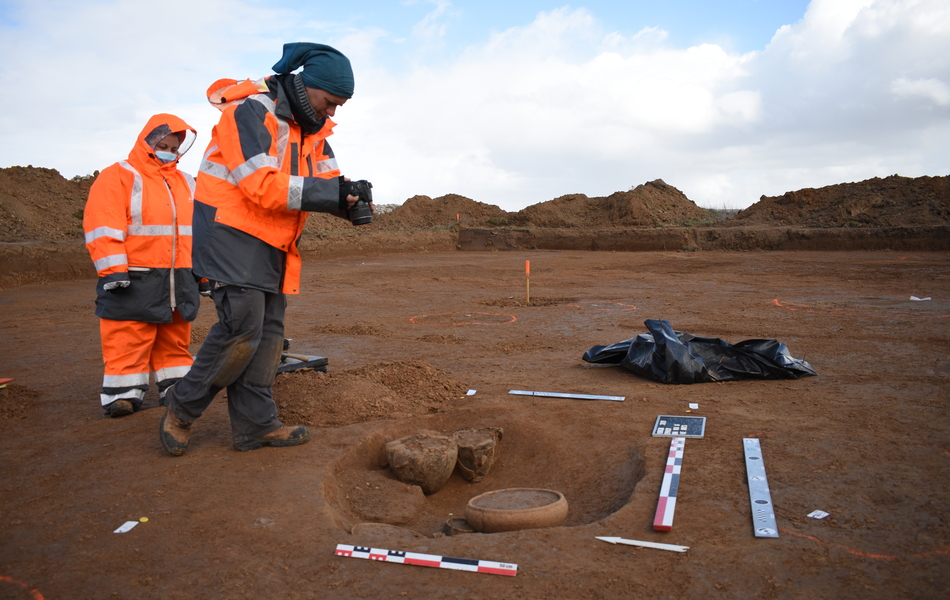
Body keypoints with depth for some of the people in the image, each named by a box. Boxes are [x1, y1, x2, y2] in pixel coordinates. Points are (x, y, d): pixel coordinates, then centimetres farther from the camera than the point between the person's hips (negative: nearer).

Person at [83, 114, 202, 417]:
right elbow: (103, 227, -11)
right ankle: (123, 393, 3)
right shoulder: (119, 176, -2)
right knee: (127, 343, -4)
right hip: (135, 280, -6)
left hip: (179, 279, 6)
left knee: (175, 340, 11)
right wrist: (114, 270, -18)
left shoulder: (185, 182, 18)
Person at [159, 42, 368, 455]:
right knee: (242, 327, -14)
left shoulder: (310, 127, 12)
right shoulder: (250, 112, -16)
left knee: (269, 329, 6)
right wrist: (329, 193, -29)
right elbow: (262, 186, -26)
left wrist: (349, 197, -16)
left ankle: (255, 424, 12)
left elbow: (326, 179, 7)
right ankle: (183, 407, 7)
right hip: (232, 233, -9)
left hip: (272, 243, 9)